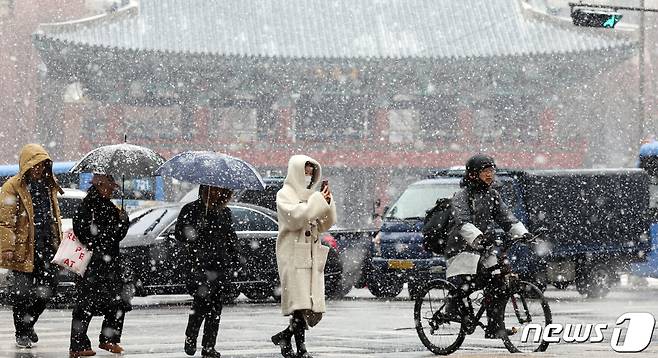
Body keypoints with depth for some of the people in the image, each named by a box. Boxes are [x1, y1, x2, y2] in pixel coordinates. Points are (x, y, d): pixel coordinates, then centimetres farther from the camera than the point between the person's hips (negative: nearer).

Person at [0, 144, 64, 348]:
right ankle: (22, 333, 11)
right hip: (24, 249, -6)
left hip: (47, 247, 6)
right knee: (23, 292, -4)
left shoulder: (47, 186, 14)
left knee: (47, 288, 7)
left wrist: (58, 242, 21)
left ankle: (29, 323, 27)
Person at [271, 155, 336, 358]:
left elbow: (324, 225, 17)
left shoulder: (311, 195, 20)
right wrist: (318, 202, -13)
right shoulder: (285, 195, 0)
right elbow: (295, 218, -16)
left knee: (315, 310, 2)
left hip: (312, 256, 7)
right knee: (301, 306, -13)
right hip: (293, 256, -7)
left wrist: (327, 203, 2)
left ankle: (284, 337, 16)